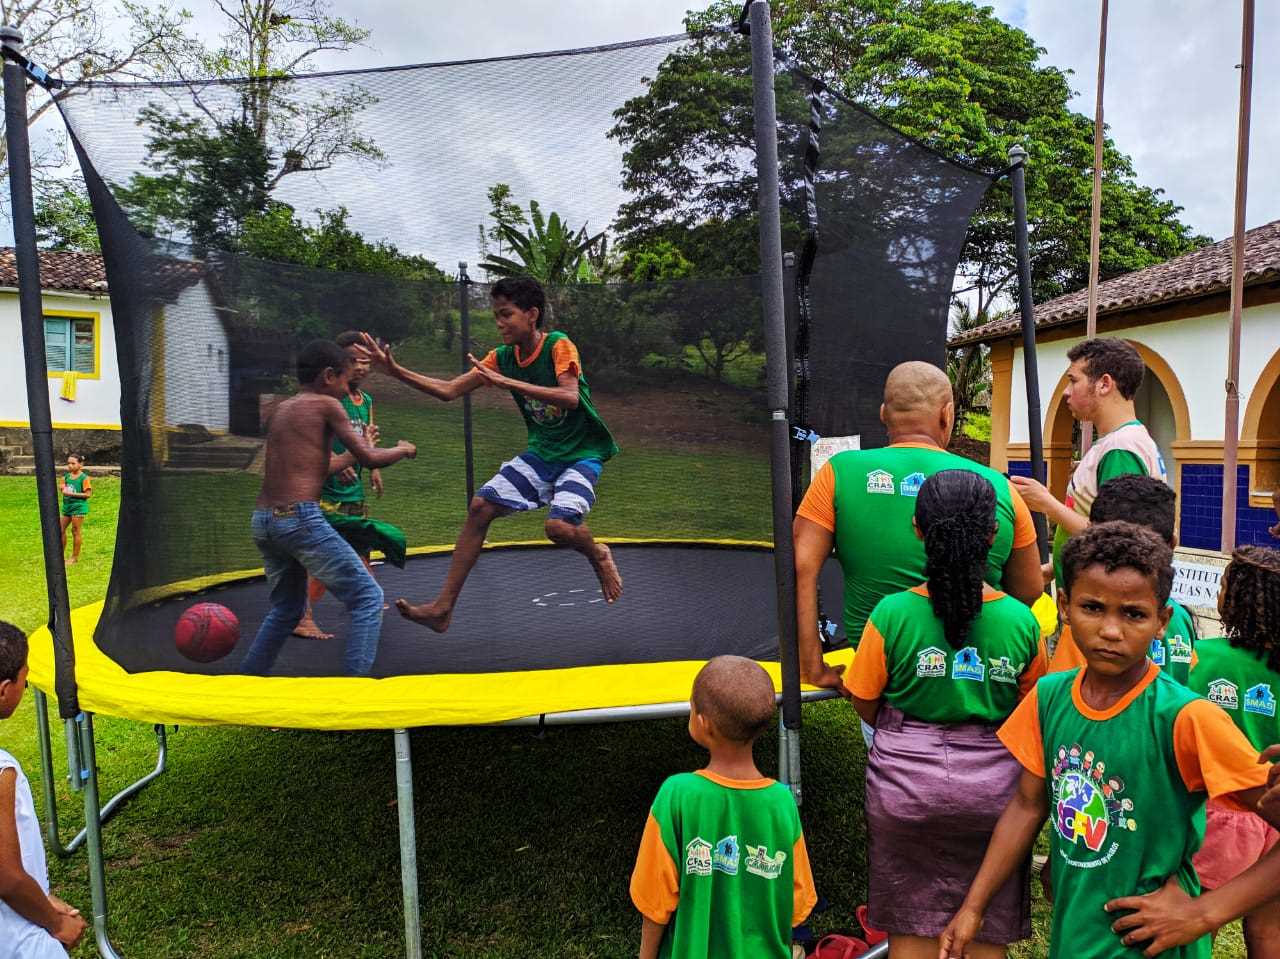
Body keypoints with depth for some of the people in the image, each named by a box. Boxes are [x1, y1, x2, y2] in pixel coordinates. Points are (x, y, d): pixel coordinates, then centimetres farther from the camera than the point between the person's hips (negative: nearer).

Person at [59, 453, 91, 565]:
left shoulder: (84, 478, -10)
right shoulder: (66, 477, 9)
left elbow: (88, 494, -13)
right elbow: (63, 489, 13)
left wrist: (72, 494, -19)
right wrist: (64, 491, -10)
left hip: (78, 506, -7)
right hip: (67, 506, 7)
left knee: (75, 531, 0)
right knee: (61, 530, 9)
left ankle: (75, 557, 10)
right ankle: (61, 555, 22)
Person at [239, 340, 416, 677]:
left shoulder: (281, 410, 19)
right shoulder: (327, 404, -1)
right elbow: (369, 458, -3)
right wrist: (404, 450, 14)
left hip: (263, 521, 8)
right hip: (300, 518, -8)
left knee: (287, 609, 26)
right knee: (368, 598, -2)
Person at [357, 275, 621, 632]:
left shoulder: (559, 345, -17)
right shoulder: (502, 357, 1)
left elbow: (571, 398, -34)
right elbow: (449, 391, 1)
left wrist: (508, 383, -36)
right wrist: (396, 371, -9)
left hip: (581, 453, -6)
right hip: (540, 452, 7)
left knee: (559, 526, -29)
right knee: (480, 506, -5)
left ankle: (598, 555, 9)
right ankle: (443, 607, 2)